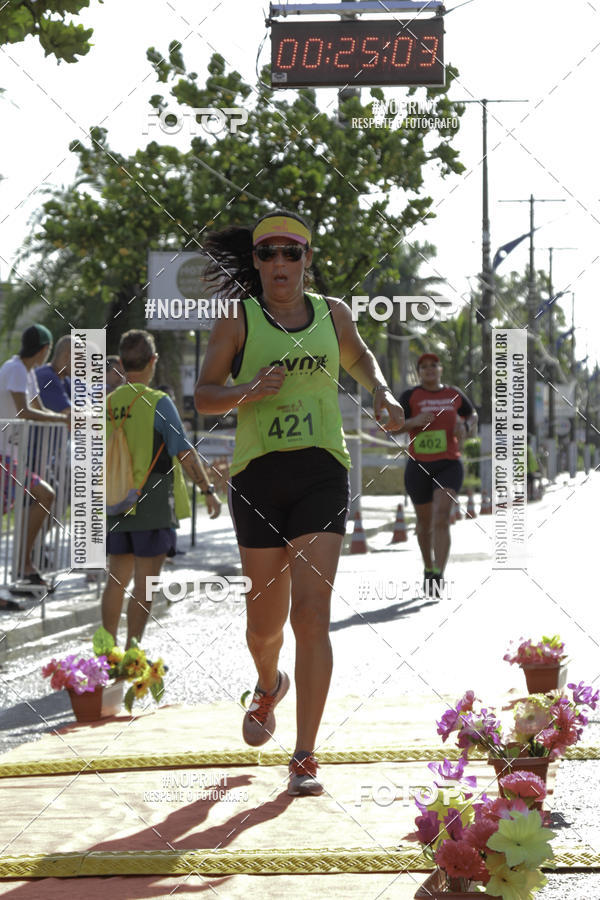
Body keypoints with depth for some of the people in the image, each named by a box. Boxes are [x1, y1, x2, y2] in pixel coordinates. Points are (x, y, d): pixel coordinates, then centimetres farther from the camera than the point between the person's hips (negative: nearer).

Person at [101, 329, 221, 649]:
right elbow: (184, 452, -13)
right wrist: (208, 490, -5)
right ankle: (132, 653, -4)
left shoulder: (106, 404, 7)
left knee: (116, 580, 12)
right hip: (153, 507, -5)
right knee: (144, 585, -2)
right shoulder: (158, 403, -10)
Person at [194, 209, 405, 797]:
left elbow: (359, 358, 32)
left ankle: (305, 758, -10)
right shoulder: (237, 319, 3)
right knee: (265, 619, 8)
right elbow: (203, 397, 1)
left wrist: (382, 393, 13)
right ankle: (269, 686, 45)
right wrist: (249, 390, -17)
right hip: (258, 475, 0)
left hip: (321, 473, 1)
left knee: (311, 614, -12)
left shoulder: (331, 314, 11)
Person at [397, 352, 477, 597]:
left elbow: (472, 416, 23)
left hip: (449, 466, 0)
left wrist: (465, 427, 0)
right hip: (418, 467, 1)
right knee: (425, 522, 14)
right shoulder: (411, 396, -1)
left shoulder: (454, 395, 6)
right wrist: (414, 421, -27)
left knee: (441, 517, -20)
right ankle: (428, 568, 41)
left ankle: (438, 578, -27)